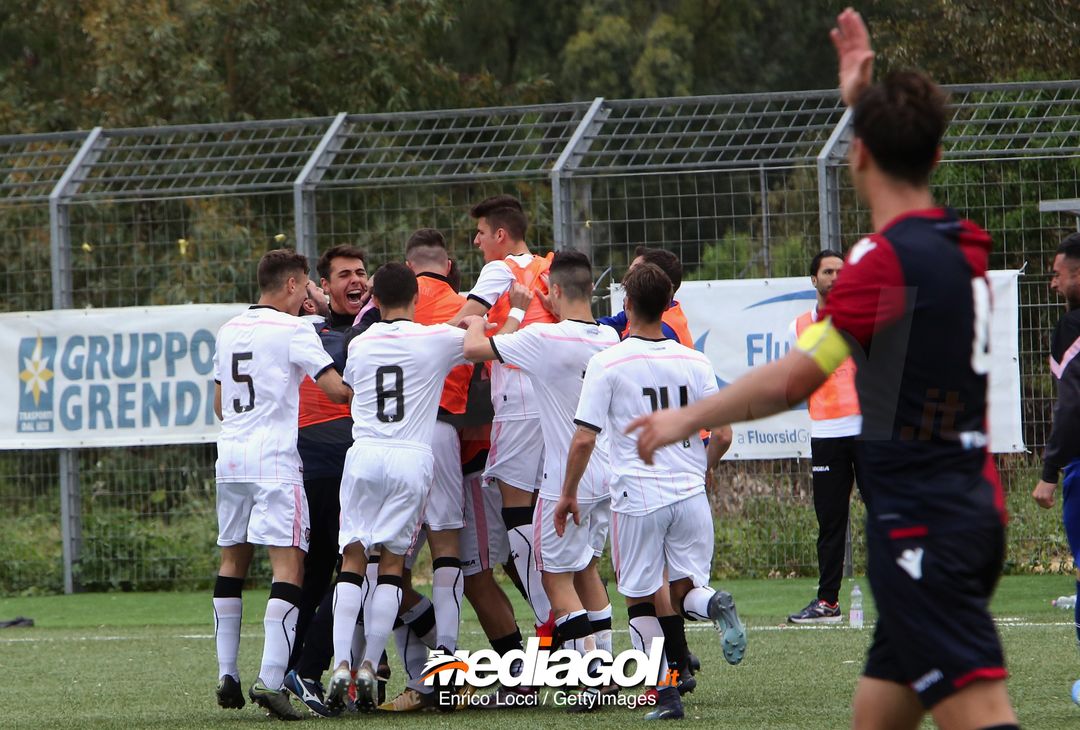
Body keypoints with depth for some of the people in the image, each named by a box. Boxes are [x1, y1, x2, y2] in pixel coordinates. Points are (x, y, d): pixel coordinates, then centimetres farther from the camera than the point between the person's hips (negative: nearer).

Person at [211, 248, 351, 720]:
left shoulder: (228, 331, 14)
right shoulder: (292, 329, -7)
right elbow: (336, 389, -12)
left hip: (230, 455, 7)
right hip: (275, 459, -7)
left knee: (232, 558, 17)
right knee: (288, 564, -9)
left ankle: (227, 675, 16)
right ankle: (271, 678, -20)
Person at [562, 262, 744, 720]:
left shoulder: (607, 364, -7)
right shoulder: (694, 363, 3)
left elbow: (584, 440, -8)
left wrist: (568, 494, 6)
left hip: (637, 497, -3)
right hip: (689, 494, 3)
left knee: (640, 599, 8)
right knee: (685, 592, 14)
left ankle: (665, 695, 0)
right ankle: (714, 605, -21)